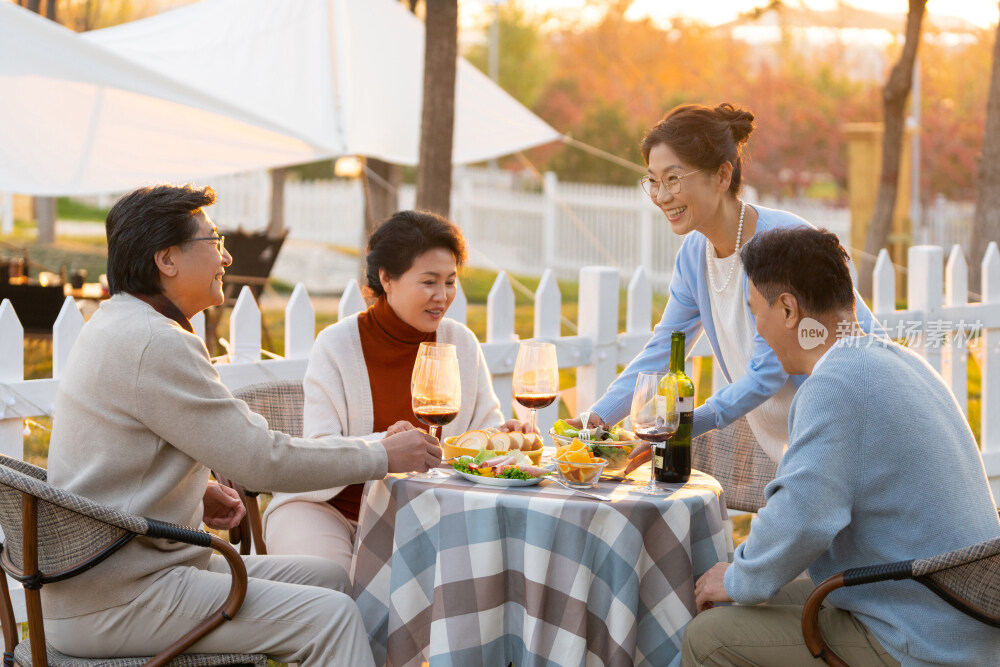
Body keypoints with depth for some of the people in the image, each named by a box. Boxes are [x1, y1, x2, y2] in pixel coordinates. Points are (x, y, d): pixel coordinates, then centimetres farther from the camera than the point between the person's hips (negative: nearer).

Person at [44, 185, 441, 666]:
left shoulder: (116, 327, 14)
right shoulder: (154, 343, -19)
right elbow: (262, 459, -19)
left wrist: (196, 493, 10)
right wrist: (383, 455, -8)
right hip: (113, 602, -11)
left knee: (325, 577, 11)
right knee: (330, 616, -15)